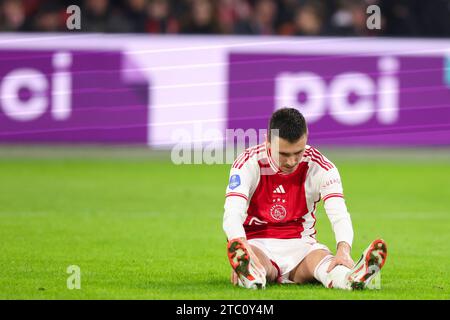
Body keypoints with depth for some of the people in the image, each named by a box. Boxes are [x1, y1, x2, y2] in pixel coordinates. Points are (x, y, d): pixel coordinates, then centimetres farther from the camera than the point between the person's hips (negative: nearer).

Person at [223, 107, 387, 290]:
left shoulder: (321, 167, -7)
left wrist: (343, 250, -43)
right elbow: (232, 215, -25)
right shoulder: (248, 164, -12)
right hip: (257, 243, -1)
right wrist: (244, 252, -48)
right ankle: (251, 276, -75)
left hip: (299, 245, 1)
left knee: (320, 255, -35)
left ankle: (352, 279, -69)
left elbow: (339, 215, -19)